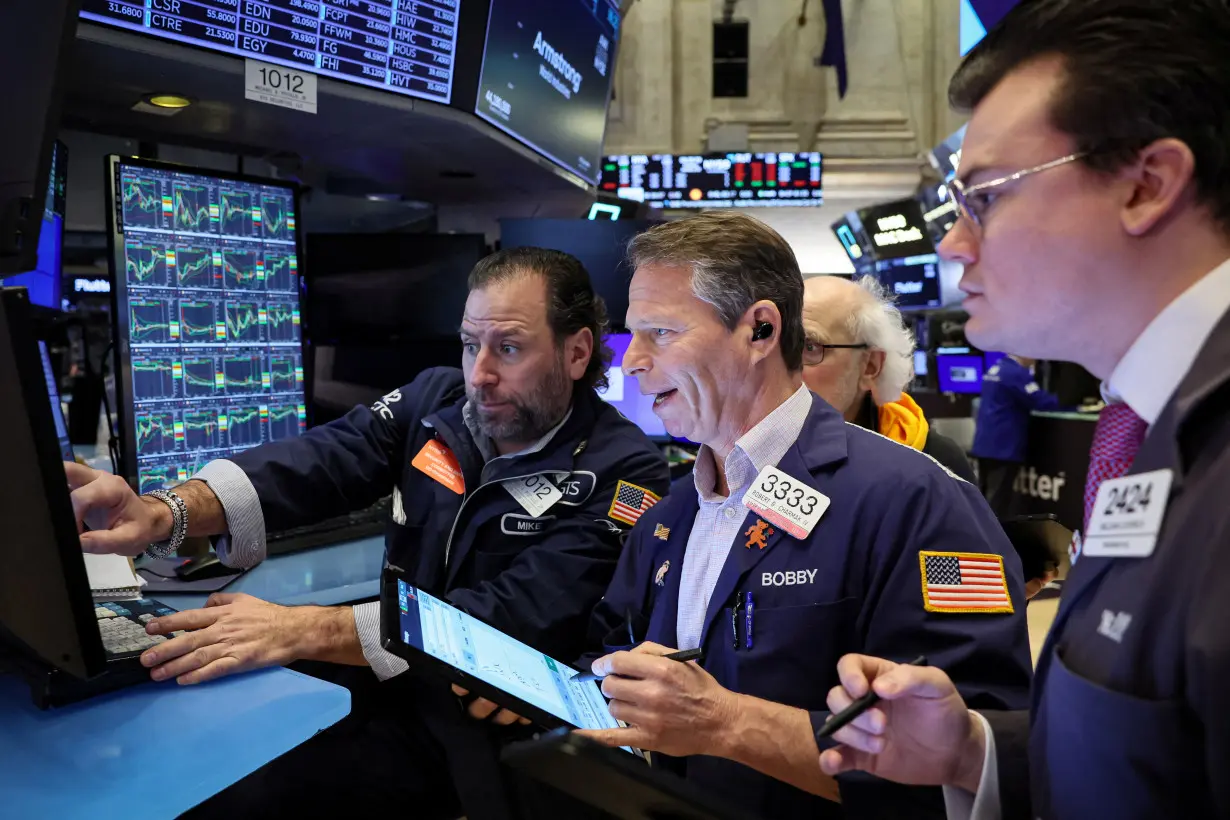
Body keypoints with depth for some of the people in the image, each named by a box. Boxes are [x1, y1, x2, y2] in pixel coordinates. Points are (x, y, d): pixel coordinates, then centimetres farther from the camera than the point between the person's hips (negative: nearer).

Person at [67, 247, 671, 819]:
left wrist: (303, 630, -34)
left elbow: (515, 621, -26)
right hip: (384, 679, 5)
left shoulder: (623, 473, -16)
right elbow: (320, 461, -14)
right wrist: (164, 513, -33)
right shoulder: (437, 399, 2)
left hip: (485, 725, -5)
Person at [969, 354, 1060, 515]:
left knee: (985, 496, 14)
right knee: (998, 498, -4)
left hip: (985, 443, 9)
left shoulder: (995, 369, 15)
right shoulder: (1017, 373, -15)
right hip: (1002, 446, -9)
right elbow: (1040, 401, -18)